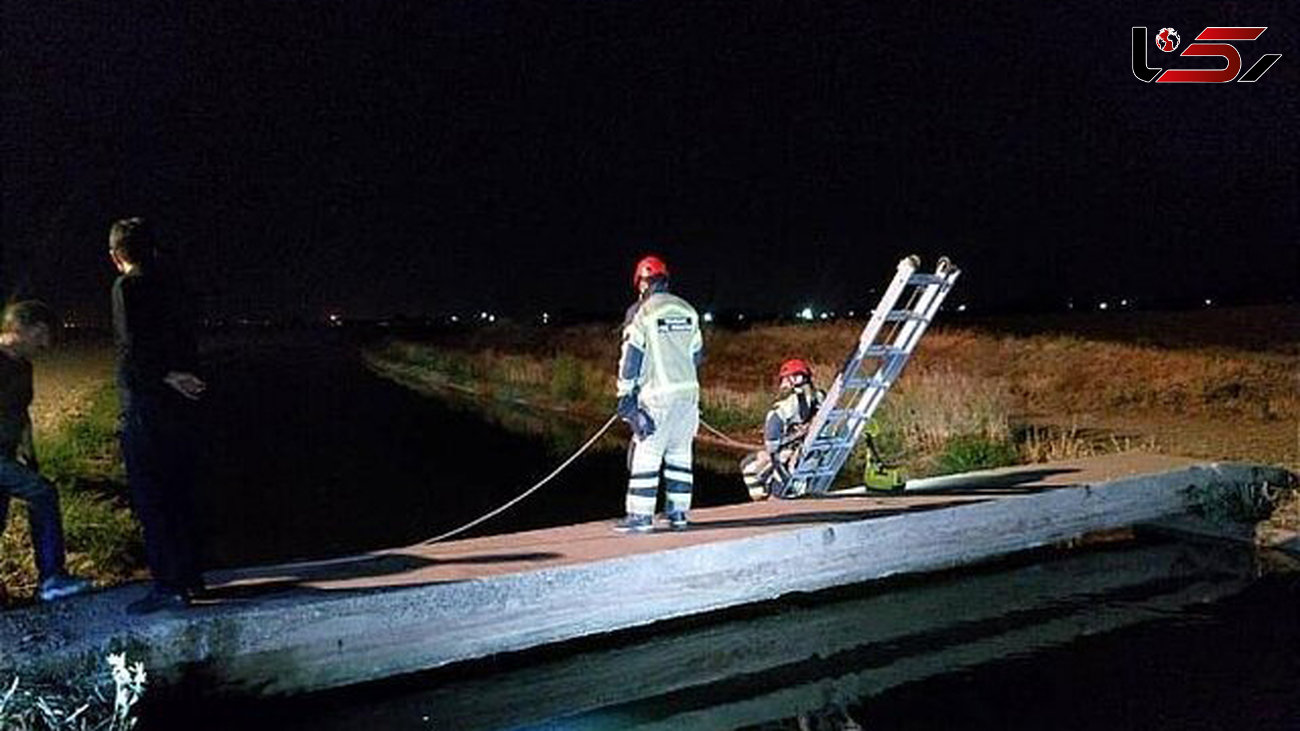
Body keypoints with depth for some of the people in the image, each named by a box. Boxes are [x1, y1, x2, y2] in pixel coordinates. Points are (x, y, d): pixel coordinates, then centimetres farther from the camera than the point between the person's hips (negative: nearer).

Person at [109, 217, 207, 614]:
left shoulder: (127, 287, -10)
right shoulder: (167, 285, 12)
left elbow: (133, 351, -19)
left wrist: (167, 377, -12)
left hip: (145, 407, -8)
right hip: (178, 405, 8)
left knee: (151, 501, -2)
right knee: (179, 495, 16)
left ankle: (168, 586, 1)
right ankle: (189, 575, 25)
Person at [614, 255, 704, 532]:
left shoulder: (642, 312, -6)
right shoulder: (688, 311, 11)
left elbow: (630, 357, -6)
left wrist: (625, 395, 0)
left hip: (657, 395, -6)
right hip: (689, 391, 6)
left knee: (646, 455, -2)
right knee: (679, 454, 12)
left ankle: (640, 515, -1)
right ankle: (679, 513, 15)